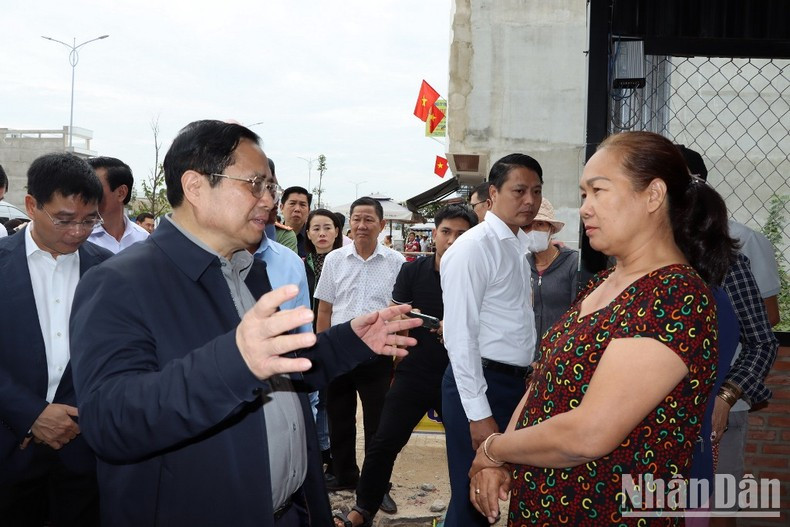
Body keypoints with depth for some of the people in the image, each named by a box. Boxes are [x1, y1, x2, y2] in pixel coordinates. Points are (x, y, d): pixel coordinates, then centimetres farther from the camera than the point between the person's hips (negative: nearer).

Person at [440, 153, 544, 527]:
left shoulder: (519, 247, 13)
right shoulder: (473, 248, -14)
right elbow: (460, 336, -18)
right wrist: (478, 412, -20)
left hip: (515, 383, 8)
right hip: (481, 384, -8)